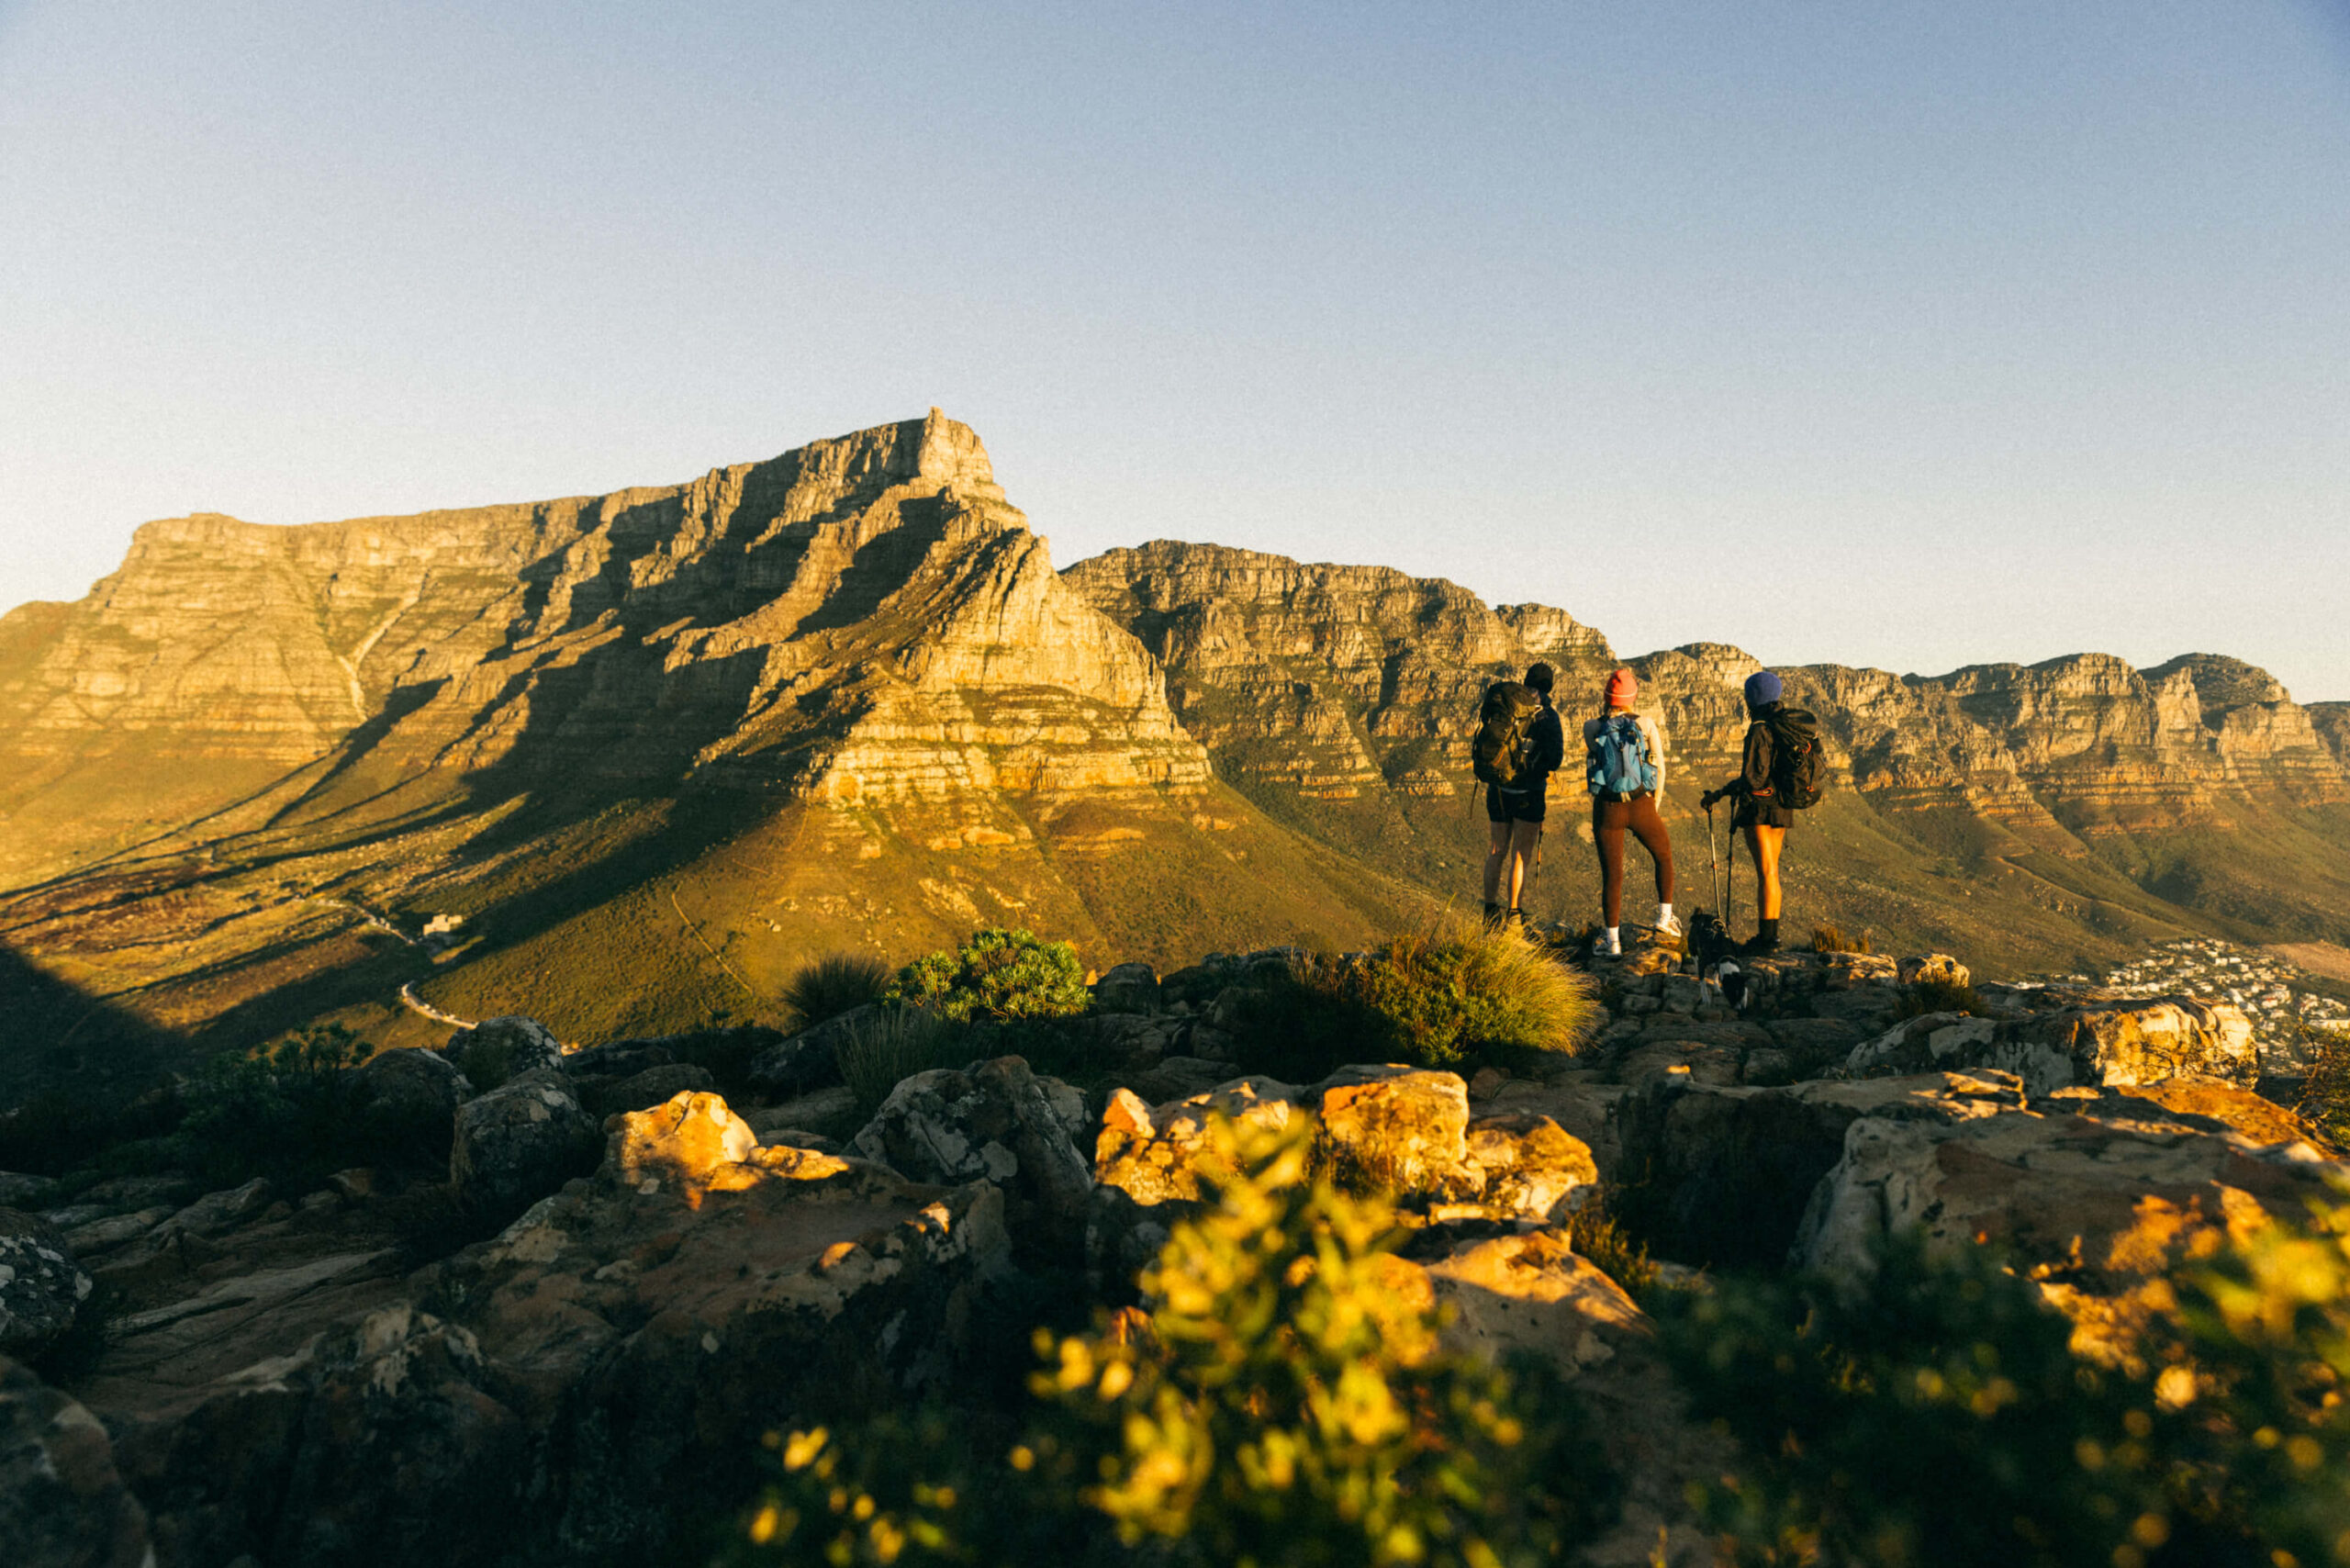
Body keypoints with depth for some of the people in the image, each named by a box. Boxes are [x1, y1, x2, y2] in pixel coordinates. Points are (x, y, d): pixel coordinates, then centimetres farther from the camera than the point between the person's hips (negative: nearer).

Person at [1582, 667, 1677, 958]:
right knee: (1663, 856, 26)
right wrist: (1654, 805, 13)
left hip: (1606, 808, 0)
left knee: (1611, 875, 6)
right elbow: (1660, 768, 2)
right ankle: (1664, 918, 31)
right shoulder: (1645, 723, -3)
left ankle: (1612, 940, 6)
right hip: (1640, 805, 0)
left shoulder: (1592, 728, -2)